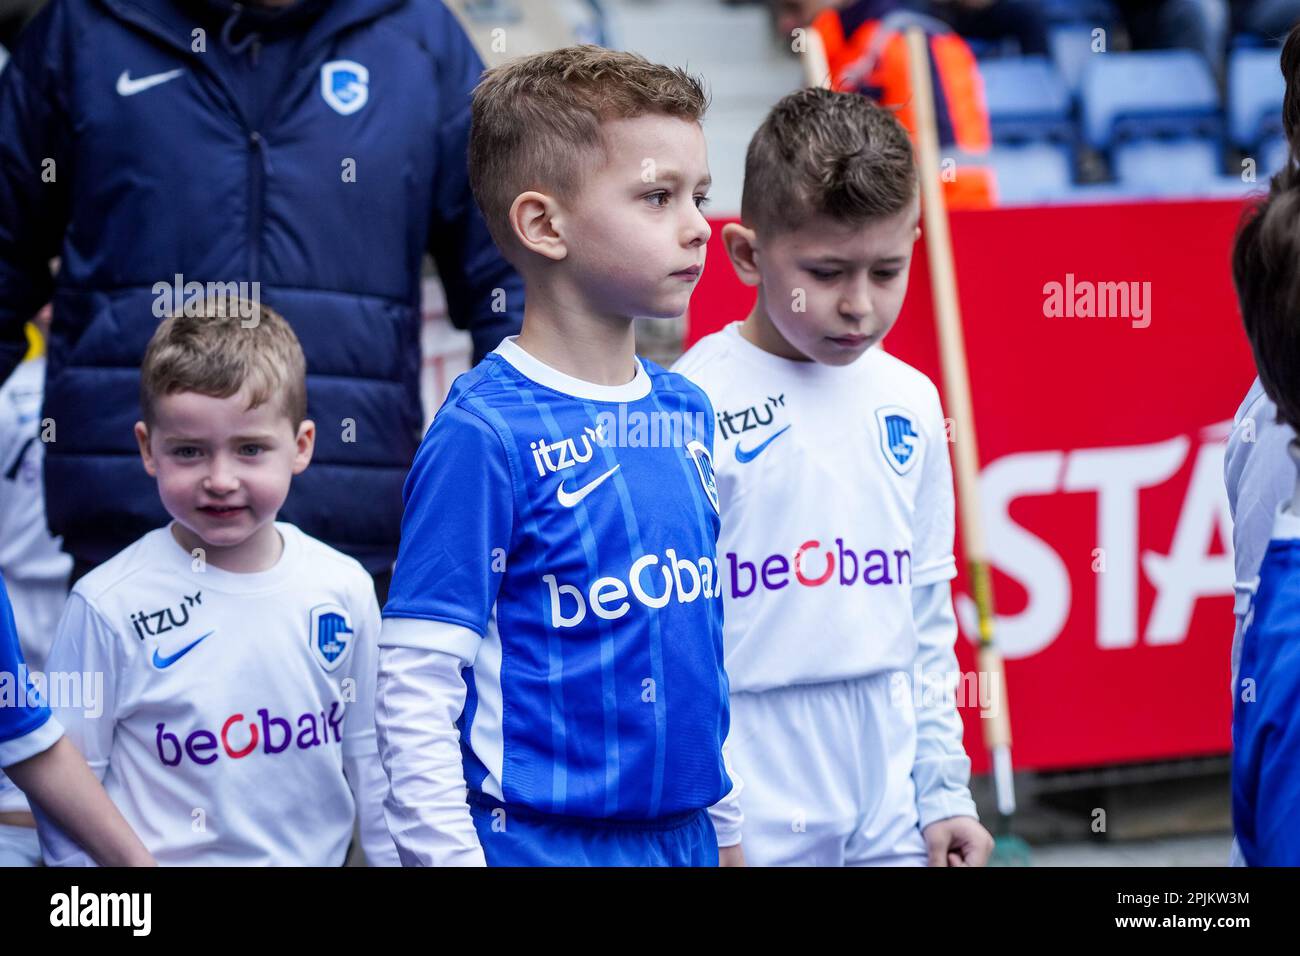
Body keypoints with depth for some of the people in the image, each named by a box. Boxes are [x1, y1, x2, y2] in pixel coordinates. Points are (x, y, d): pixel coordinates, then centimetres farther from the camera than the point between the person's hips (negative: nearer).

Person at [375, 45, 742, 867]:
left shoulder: (686, 412, 7)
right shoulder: (485, 433, -14)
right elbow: (413, 690, -15)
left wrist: (729, 829, 16)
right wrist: (452, 852, -17)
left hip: (682, 834, 6)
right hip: (536, 841, -6)